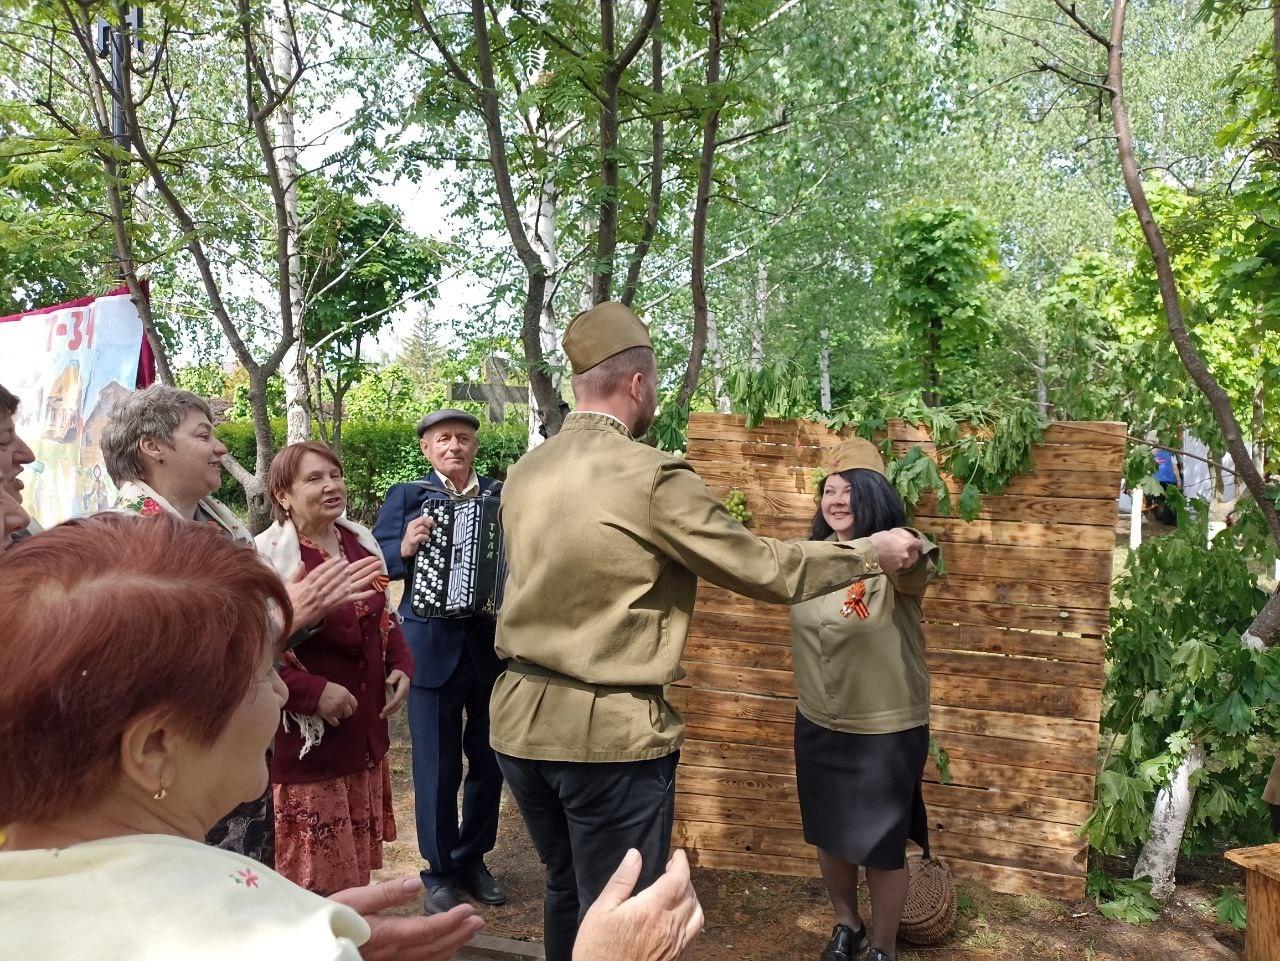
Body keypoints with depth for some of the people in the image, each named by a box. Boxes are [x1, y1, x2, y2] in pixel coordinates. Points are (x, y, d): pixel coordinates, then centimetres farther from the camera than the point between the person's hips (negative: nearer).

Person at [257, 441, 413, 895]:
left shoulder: (360, 542, 7)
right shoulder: (267, 557, -17)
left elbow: (385, 618, 18)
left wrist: (401, 666, 2)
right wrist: (313, 691, -25)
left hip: (365, 732, 7)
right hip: (304, 740, -7)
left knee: (357, 868, 20)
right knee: (312, 879, 6)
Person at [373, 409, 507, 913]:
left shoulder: (502, 496, 6)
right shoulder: (406, 496, 2)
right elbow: (374, 560, -8)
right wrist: (404, 548, -26)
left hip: (494, 644, 2)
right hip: (432, 647, -2)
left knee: (489, 760, 13)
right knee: (437, 767, 7)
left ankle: (472, 859, 33)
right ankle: (439, 872, 24)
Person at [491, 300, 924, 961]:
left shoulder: (524, 473, 5)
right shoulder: (652, 475, -17)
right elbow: (765, 571, -11)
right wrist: (872, 552, 5)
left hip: (519, 719, 7)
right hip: (608, 733, -7)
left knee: (566, 892, 25)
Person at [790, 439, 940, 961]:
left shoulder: (897, 562, -19)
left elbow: (915, 570, -43)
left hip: (886, 731, -5)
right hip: (817, 727, 6)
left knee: (881, 847, 10)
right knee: (828, 837, 20)